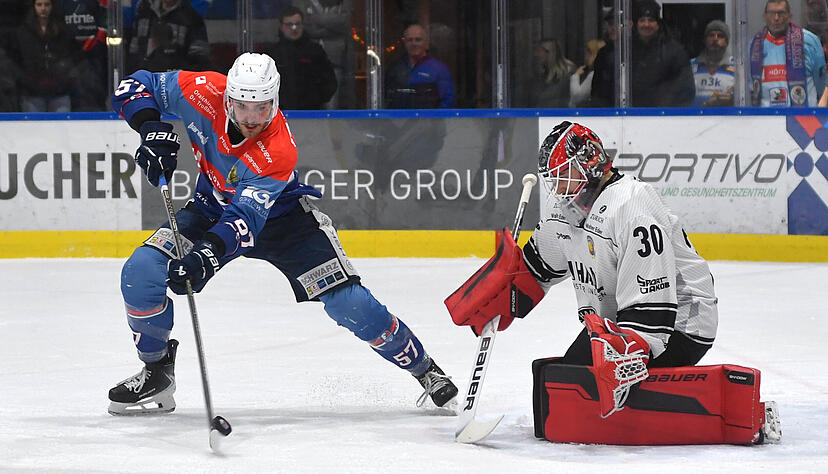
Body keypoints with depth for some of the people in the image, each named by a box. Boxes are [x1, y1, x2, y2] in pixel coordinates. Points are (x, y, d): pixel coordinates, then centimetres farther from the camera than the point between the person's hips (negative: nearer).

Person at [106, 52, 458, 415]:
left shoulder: (279, 151, -36)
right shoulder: (204, 93, -26)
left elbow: (246, 217, -43)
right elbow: (136, 86, -15)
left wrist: (207, 253, -61)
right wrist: (153, 130, -34)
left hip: (279, 213, -3)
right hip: (214, 206, 3)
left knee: (349, 304, -13)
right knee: (140, 273, -19)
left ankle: (424, 369, 9)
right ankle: (157, 372, 3)